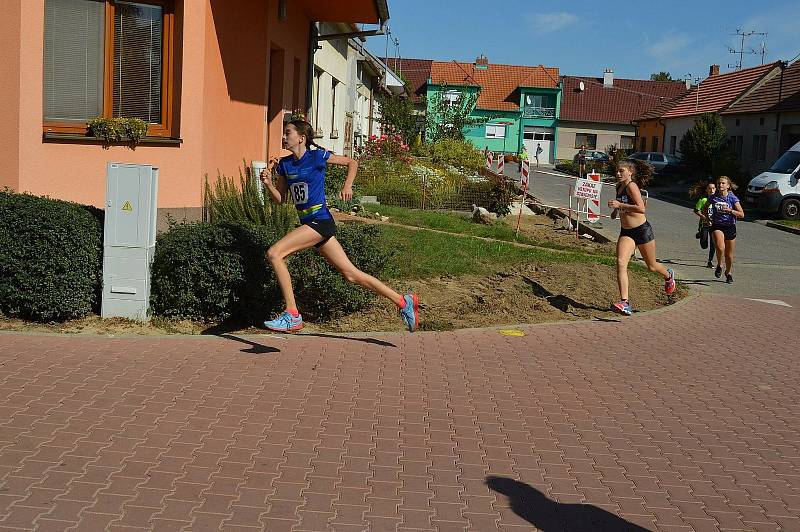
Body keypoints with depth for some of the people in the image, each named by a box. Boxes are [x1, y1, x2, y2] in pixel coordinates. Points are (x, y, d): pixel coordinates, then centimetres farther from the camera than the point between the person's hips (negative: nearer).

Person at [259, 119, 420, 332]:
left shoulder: (317, 156, -4)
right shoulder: (284, 164, 13)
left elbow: (352, 162, 6)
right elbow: (280, 198, 16)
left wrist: (347, 186, -8)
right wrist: (268, 183, -1)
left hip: (320, 221, -7)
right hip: (308, 224, 7)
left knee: (274, 253, -17)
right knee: (350, 273, 6)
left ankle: (292, 316, -13)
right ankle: (404, 302, 14)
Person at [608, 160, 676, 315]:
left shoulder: (632, 186, -17)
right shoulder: (619, 187, 8)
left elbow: (641, 208, -28)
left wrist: (620, 205, -27)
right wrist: (615, 210, 16)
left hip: (642, 230, -6)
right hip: (626, 232, 6)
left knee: (652, 266, 13)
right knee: (621, 263, -18)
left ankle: (668, 275, 49)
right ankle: (625, 303, -25)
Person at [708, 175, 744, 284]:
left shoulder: (732, 198, -5)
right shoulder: (713, 198, 0)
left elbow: (741, 214, -7)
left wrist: (730, 210, -20)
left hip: (730, 227, 0)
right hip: (717, 226, 0)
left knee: (729, 255, 9)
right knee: (720, 248, -27)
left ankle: (728, 273, 34)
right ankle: (719, 265, 2)